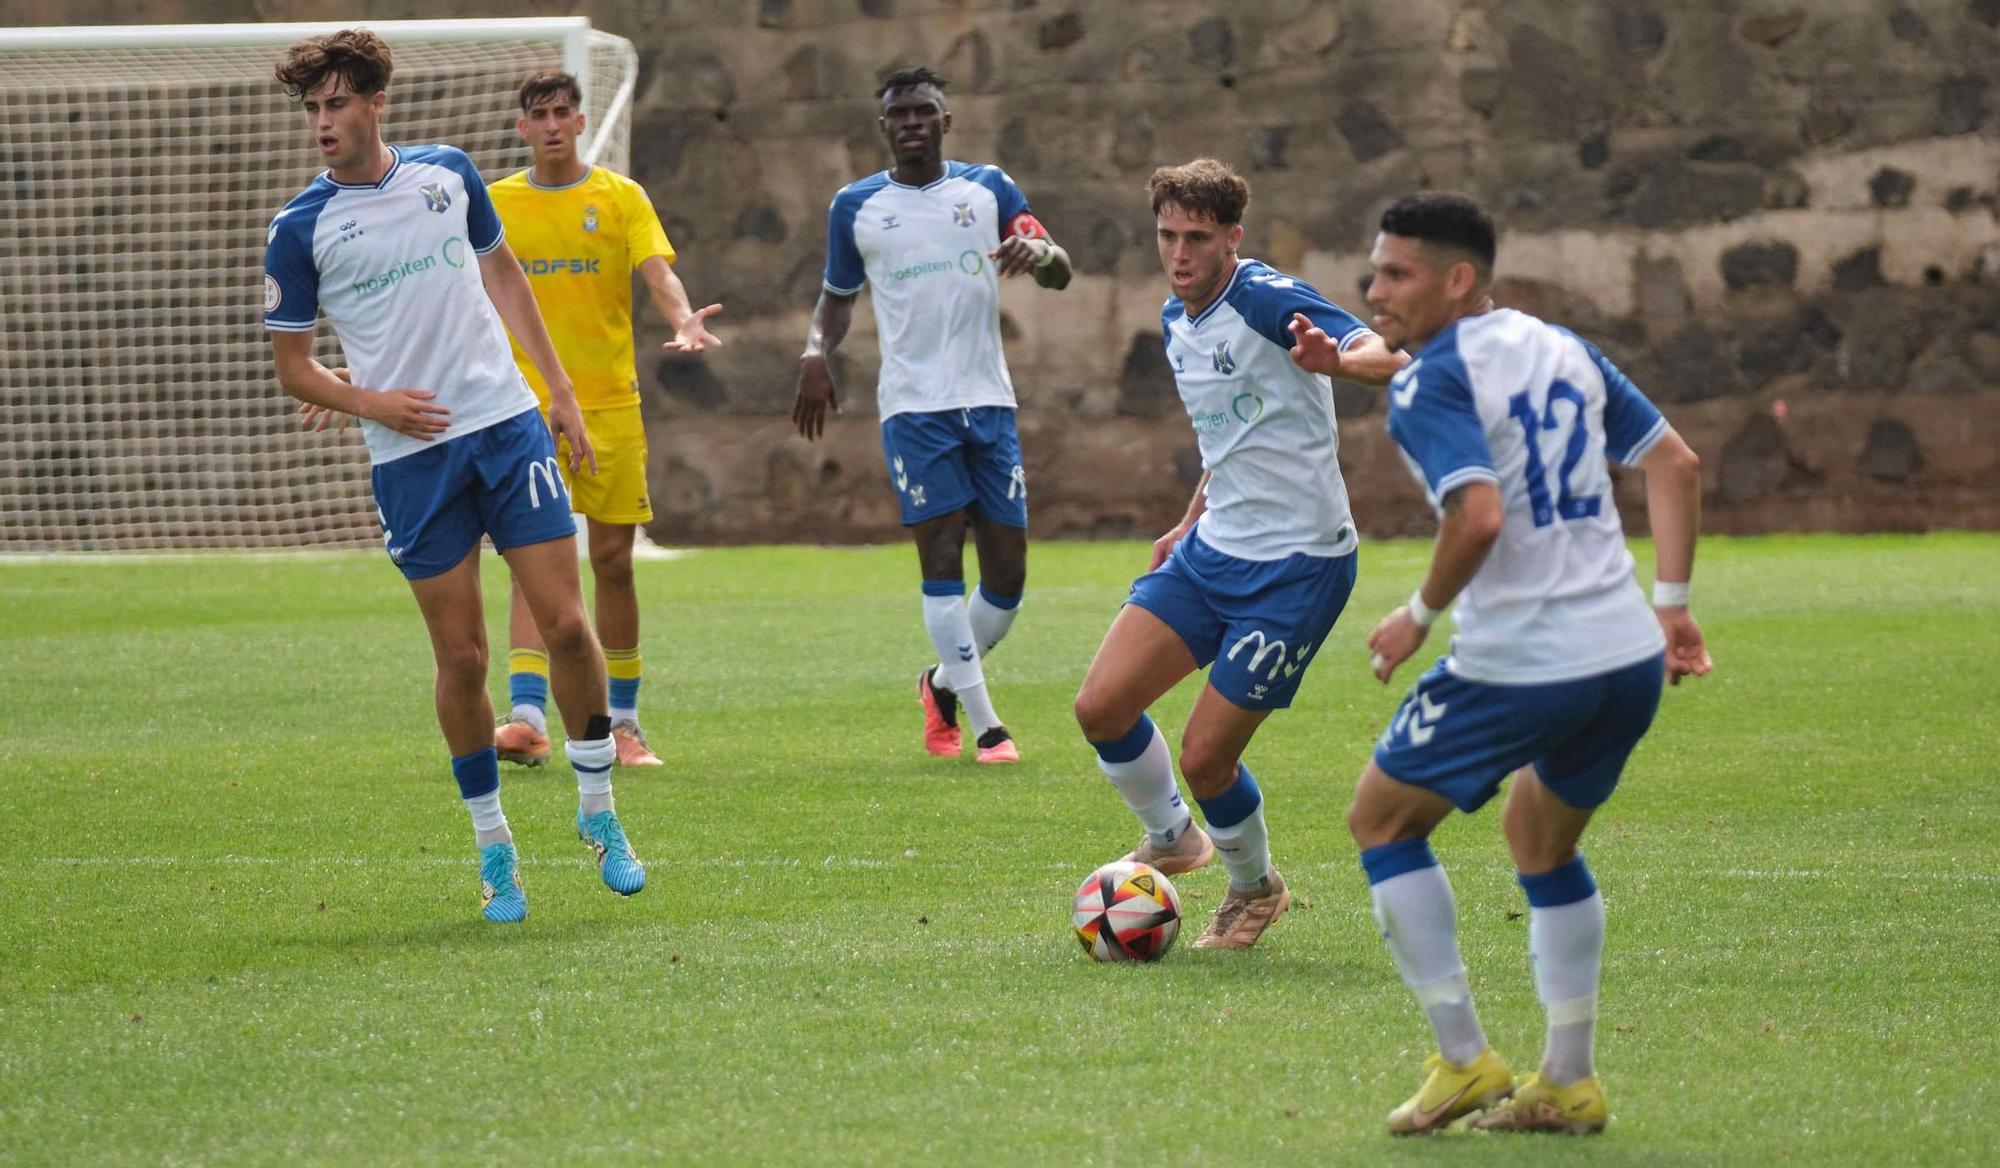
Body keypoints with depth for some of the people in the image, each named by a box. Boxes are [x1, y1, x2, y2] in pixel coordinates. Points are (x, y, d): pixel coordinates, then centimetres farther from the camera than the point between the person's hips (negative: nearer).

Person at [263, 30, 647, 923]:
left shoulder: (447, 173, 4)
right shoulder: (300, 229, -5)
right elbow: (292, 366, 1)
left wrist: (560, 388, 15)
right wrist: (370, 403, -16)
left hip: (507, 424, 2)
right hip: (410, 458, -2)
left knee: (566, 624, -4)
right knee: (461, 658, -1)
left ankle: (598, 812, 13)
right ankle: (493, 845, 14)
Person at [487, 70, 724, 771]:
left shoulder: (621, 197, 4)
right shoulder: (496, 204, 7)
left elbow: (658, 273, -9)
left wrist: (682, 321, -30)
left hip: (611, 403, 0)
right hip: (528, 404, 0)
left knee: (613, 561, 4)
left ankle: (622, 720, 16)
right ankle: (528, 718, -22)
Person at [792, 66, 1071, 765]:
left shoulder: (988, 188, 7)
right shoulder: (855, 207, 7)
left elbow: (1060, 273, 5)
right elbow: (838, 295, 19)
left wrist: (1039, 252, -19)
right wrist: (817, 352, -1)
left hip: (988, 400, 2)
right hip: (913, 406, -2)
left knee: (1007, 574, 1)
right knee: (942, 562, -10)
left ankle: (944, 686, 27)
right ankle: (986, 726, -6)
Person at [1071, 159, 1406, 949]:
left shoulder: (1265, 299, -16)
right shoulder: (1176, 320, 10)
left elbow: (1387, 359, -30)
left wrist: (1338, 360, -51)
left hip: (1297, 565, -8)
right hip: (1213, 551, 8)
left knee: (1204, 758, -6)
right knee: (1100, 706, -4)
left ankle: (1255, 888, 24)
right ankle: (1170, 839, 24)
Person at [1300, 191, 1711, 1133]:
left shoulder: (1430, 384, -10)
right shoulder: (1566, 352, 14)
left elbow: (1479, 516, -23)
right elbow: (1676, 464, 15)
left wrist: (1419, 615, -8)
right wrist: (1670, 602, 16)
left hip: (1520, 663, -7)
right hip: (1630, 655, 7)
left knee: (1381, 817, 13)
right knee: (1542, 840, 28)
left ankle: (1464, 1062, 8)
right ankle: (1567, 1084, 24)